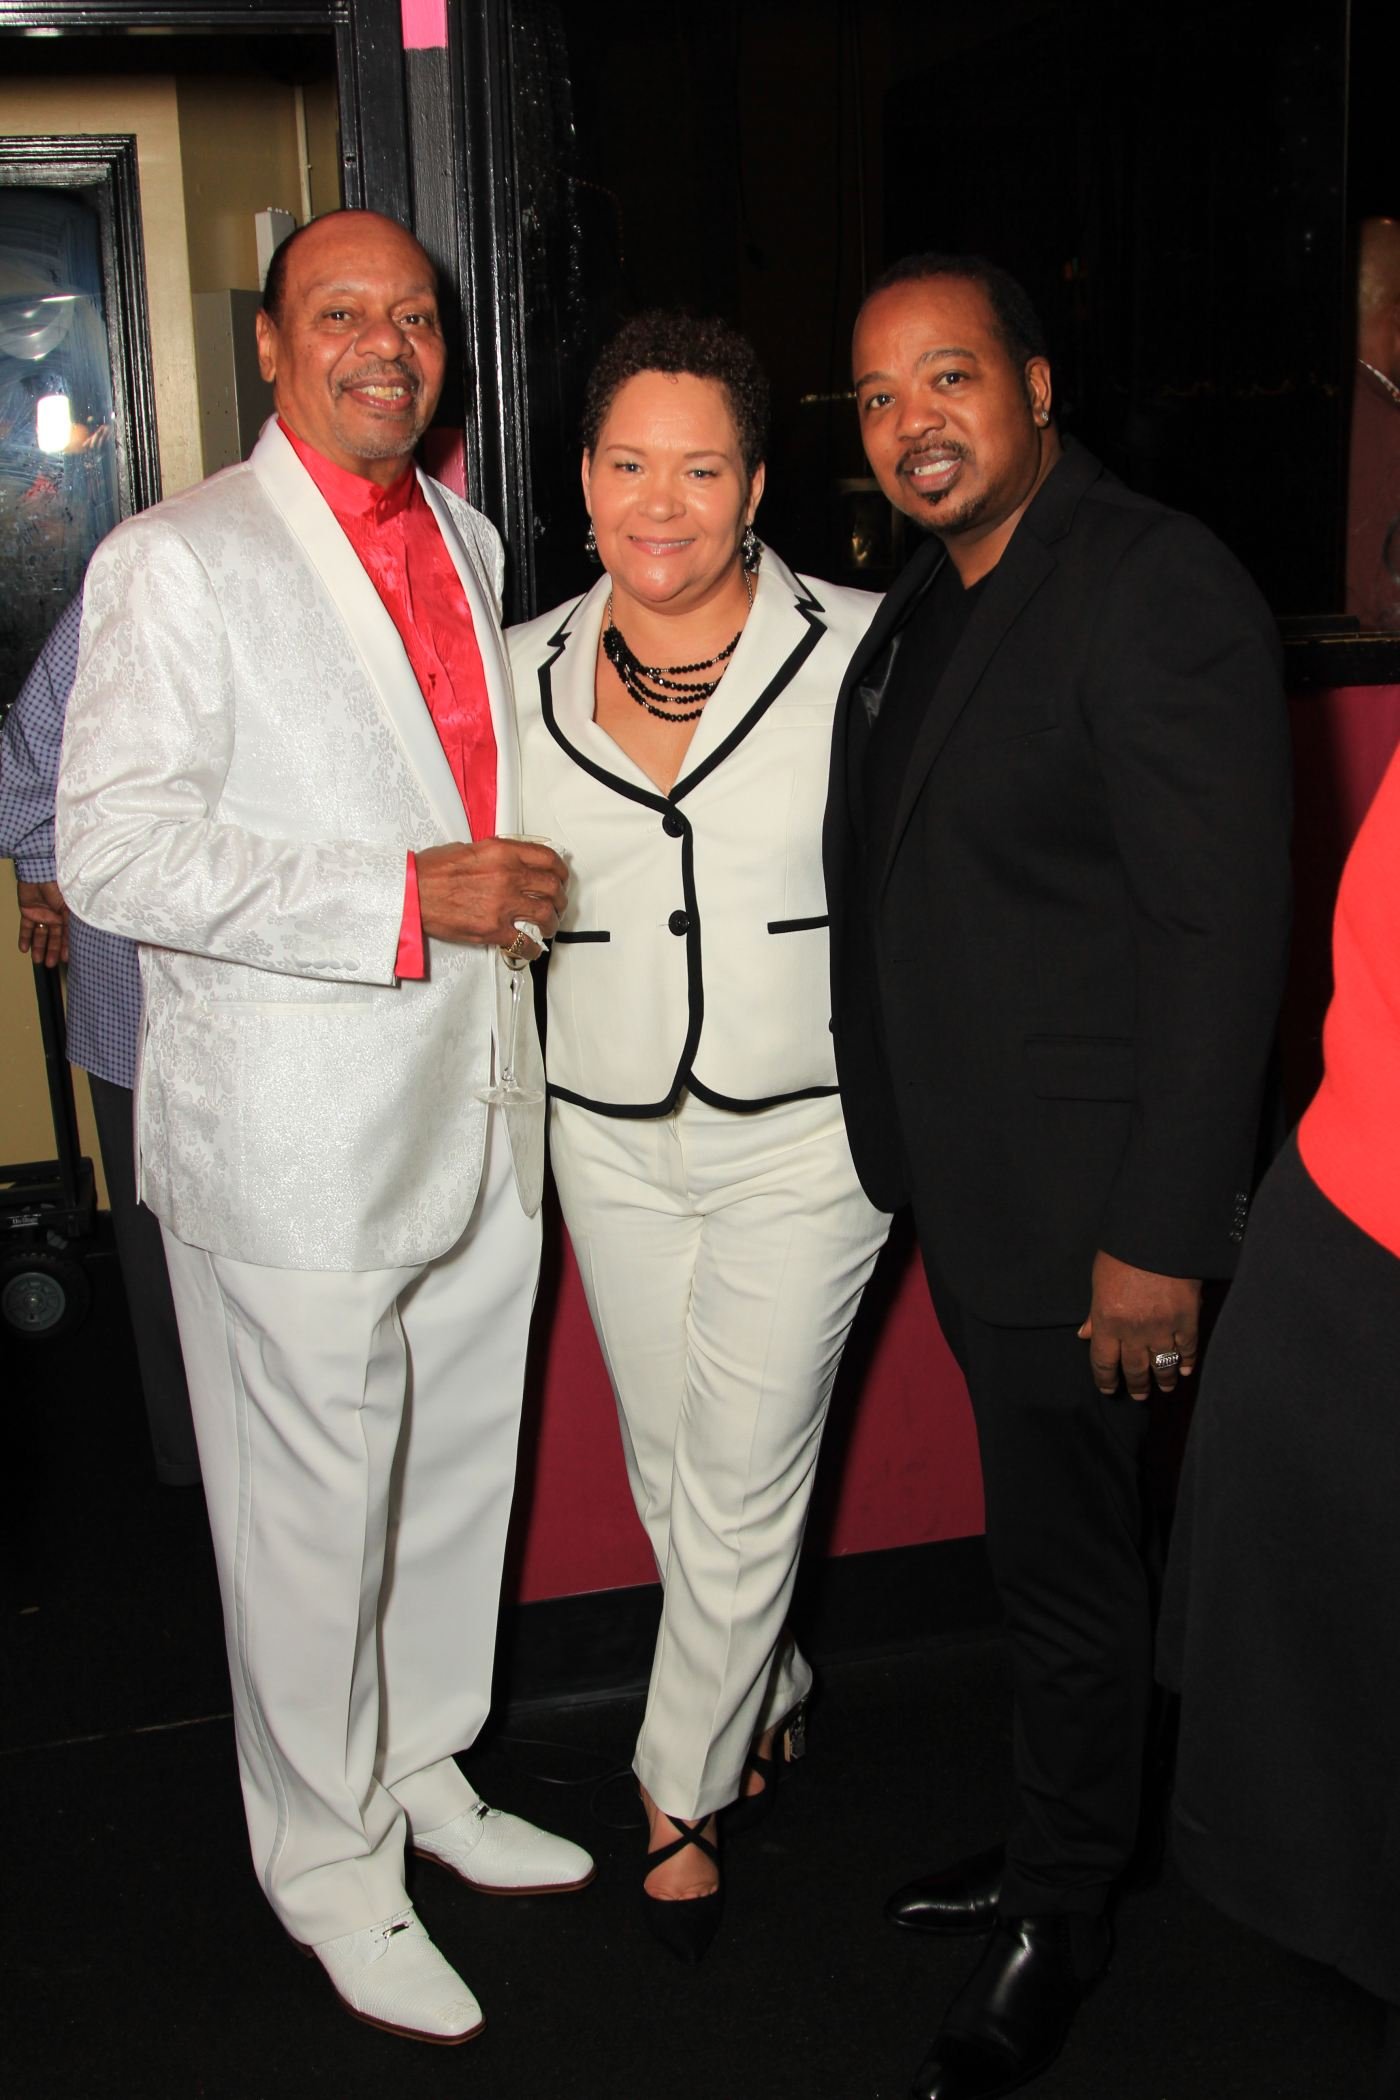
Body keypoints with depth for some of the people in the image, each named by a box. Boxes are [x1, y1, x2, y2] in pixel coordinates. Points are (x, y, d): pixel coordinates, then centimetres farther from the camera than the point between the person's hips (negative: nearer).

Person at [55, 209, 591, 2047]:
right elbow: (115, 850, -19)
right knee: (310, 1514, 7)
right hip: (294, 1138, -7)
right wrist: (412, 902, -24)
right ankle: (329, 1863, 29)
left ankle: (423, 1772, 41)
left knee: (457, 1469, 19)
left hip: (474, 1115, 7)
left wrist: (530, 891, 11)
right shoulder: (176, 562, -10)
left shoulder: (467, 539, 13)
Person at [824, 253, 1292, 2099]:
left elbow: (1221, 930, -20)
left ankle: (1062, 1919, 29)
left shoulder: (1156, 588, -17)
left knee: (1067, 1550, 7)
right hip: (972, 1186, 8)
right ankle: (1058, 1838, 41)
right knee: (1049, 1528, 22)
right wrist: (911, 1152, 14)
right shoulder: (928, 603, 11)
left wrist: (1161, 1237, -21)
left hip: (1087, 1198, -8)